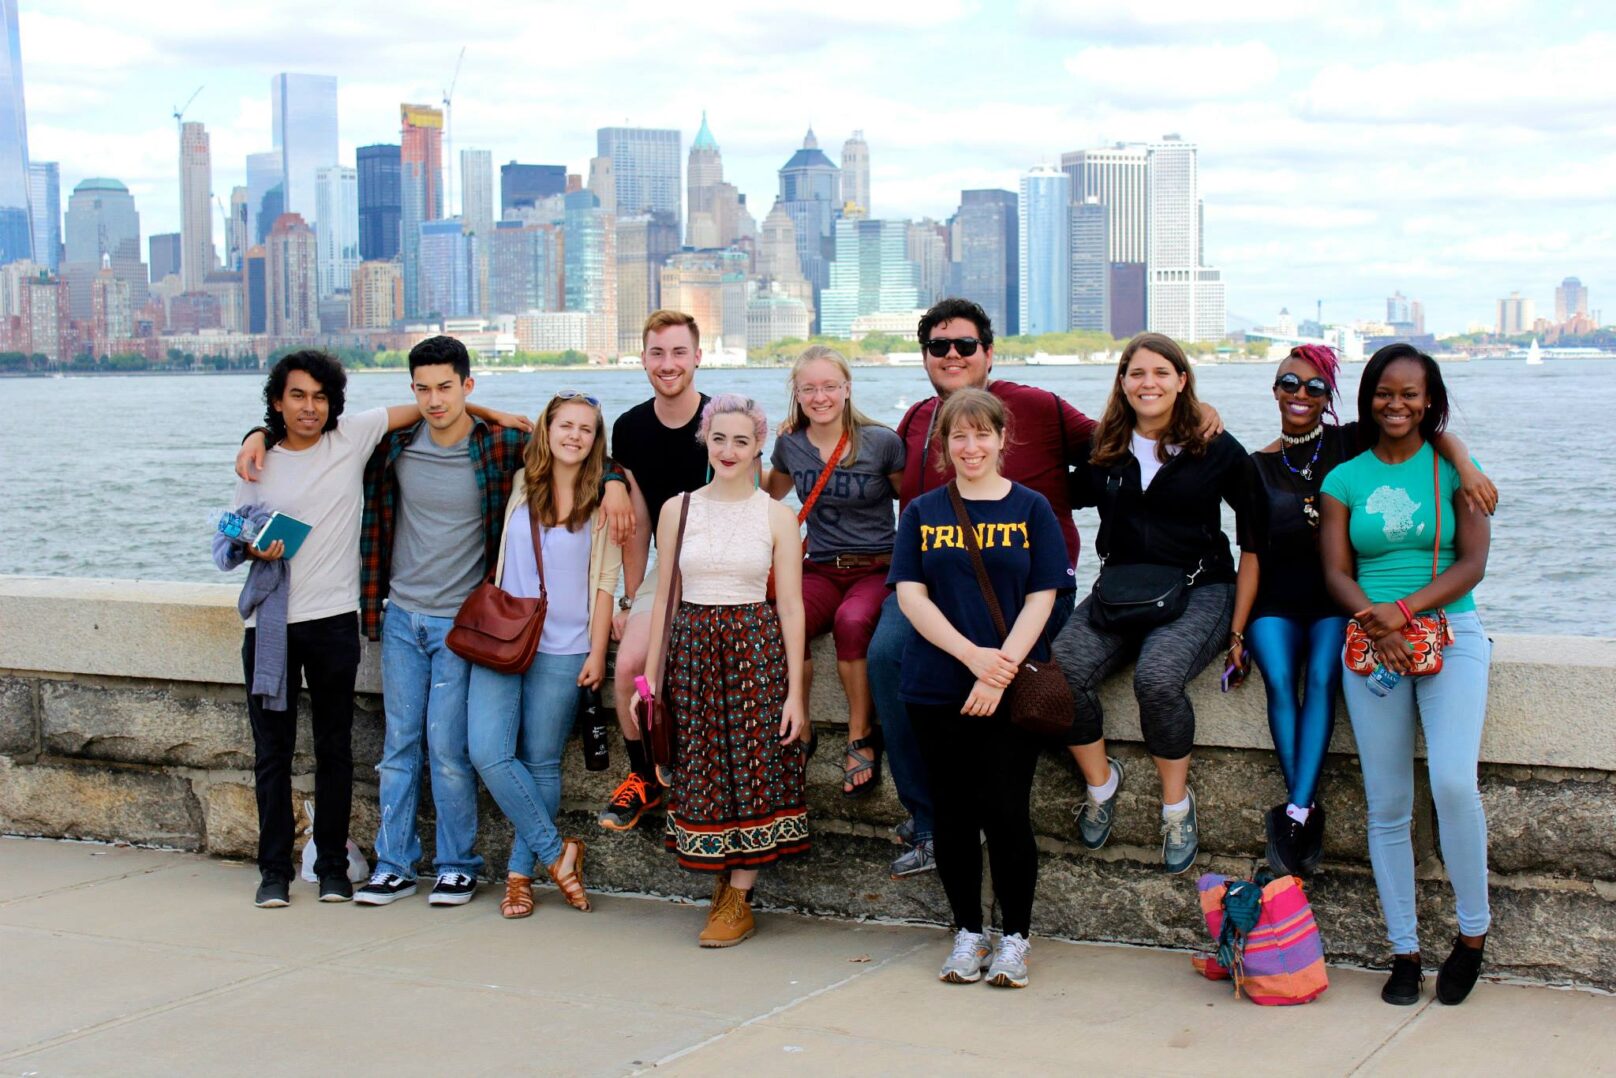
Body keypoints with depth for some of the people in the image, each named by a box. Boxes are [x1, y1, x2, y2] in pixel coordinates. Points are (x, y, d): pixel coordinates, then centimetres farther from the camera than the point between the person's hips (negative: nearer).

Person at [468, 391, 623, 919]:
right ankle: (556, 852, 1)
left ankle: (520, 873, 14)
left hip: (562, 648, -2)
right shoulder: (519, 486, 8)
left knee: (541, 763, 2)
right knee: (488, 752, -10)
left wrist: (597, 652, -3)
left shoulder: (601, 503, 2)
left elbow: (605, 583, 2)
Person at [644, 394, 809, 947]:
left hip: (756, 649, -2)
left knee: (752, 767, -2)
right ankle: (721, 887, 18)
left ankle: (739, 900, 9)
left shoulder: (776, 516, 0)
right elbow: (665, 597, 9)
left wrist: (794, 692, -6)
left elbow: (791, 607, -1)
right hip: (693, 647, 2)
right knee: (701, 771, 3)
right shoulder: (677, 509, 6)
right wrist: (650, 677, 5)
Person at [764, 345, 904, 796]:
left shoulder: (882, 442, -4)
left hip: (878, 568, -2)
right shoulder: (789, 444, 6)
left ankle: (861, 739, -19)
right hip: (820, 569, 3)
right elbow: (772, 495, 28)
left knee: (852, 621, -38)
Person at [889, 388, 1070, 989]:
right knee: (953, 813, 7)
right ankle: (967, 933, 20)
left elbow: (1041, 597, -2)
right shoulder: (923, 512, 9)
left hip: (1010, 688, -2)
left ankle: (1014, 938, 11)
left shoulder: (1031, 509, 4)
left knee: (1005, 810, -4)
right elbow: (910, 595, 0)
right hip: (936, 687, 2)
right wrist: (972, 654, -13)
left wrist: (1001, 669, -14)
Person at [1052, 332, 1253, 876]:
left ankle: (1177, 804, -11)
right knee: (1062, 668, -26)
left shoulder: (1216, 448, 2)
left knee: (1157, 676, -34)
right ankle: (1100, 781, 0)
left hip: (1198, 590, -3)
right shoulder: (1101, 449, 9)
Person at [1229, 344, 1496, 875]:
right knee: (1279, 680, -27)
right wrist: (1237, 632, -4)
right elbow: (1251, 554, 4)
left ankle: (1296, 813, -29)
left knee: (1321, 677, -28)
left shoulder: (1349, 443, 3)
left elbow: (1432, 434, -6)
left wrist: (1466, 467, -29)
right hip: (1276, 601, 1)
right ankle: (1307, 811, -24)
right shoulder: (1259, 467, 8)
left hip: (1337, 598, -1)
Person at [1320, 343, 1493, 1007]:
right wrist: (1377, 625, -16)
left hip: (1450, 635, -2)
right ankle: (1404, 952, 10)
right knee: (1387, 806, 1)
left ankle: (1473, 930, 0)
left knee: (1454, 783, -20)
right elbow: (1336, 572, 4)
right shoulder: (1346, 479, 10)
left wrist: (1403, 609, -17)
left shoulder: (1453, 470, 5)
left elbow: (1472, 565, -3)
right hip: (1371, 645, 2)